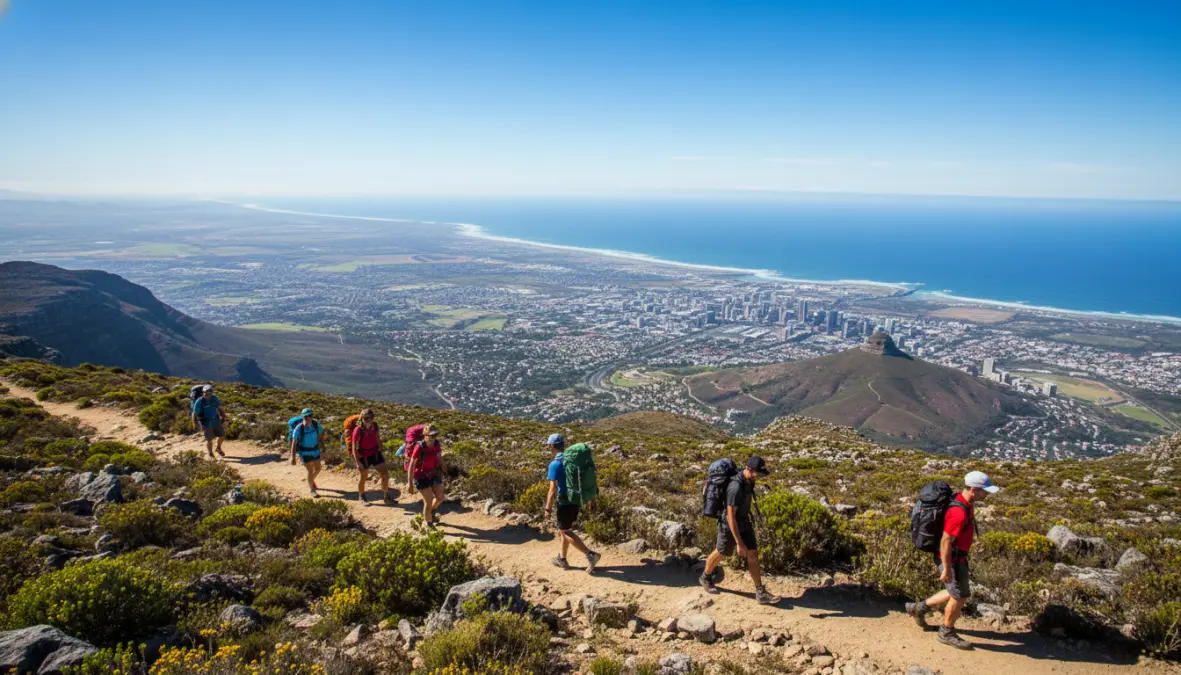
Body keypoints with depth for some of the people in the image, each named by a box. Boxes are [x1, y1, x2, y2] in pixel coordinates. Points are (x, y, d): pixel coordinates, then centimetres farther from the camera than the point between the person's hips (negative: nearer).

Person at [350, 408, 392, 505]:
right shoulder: (358, 430, -24)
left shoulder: (374, 426, -9)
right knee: (364, 477, 11)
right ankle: (361, 497, 36)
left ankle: (385, 496, 17)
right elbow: (354, 447, -20)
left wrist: (381, 452, 12)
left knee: (385, 474, 0)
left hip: (375, 453, 4)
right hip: (363, 456, -4)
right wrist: (357, 462, -22)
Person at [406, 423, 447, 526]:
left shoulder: (436, 444, -12)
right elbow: (411, 465, -25)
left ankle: (430, 512, 44)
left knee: (440, 498, 12)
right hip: (421, 476, -6)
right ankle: (428, 523, 20)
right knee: (429, 501, -3)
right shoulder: (419, 447, -29)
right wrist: (409, 483, -24)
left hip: (433, 474, 6)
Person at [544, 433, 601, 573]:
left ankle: (590, 554, -7)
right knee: (564, 529, 21)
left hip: (564, 503, -8)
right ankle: (562, 559, 29)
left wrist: (548, 508, -11)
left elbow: (553, 490, -21)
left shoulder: (555, 464, -18)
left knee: (565, 532, 3)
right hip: (576, 501, 8)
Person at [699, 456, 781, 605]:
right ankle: (706, 578, 42)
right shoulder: (735, 487, -37)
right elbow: (730, 517, -32)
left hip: (744, 523, 7)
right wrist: (739, 543, -29)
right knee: (720, 554, 16)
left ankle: (761, 593, 10)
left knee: (753, 555, 4)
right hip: (729, 526, -7)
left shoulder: (748, 480, -8)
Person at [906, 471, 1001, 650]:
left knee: (957, 593, 22)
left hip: (957, 557, 10)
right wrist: (946, 569, -22)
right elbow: (945, 541, -28)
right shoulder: (959, 513, -31)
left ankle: (919, 608, 33)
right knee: (960, 596, 6)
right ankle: (947, 633, 25)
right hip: (951, 560, -10)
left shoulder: (963, 501, 1)